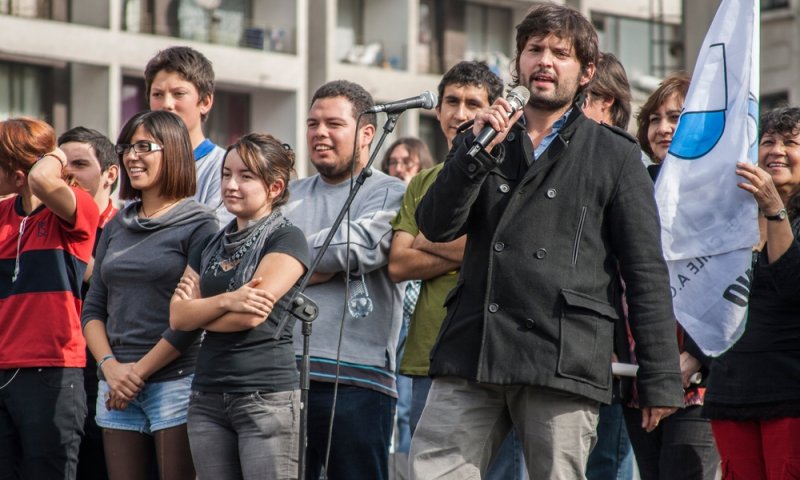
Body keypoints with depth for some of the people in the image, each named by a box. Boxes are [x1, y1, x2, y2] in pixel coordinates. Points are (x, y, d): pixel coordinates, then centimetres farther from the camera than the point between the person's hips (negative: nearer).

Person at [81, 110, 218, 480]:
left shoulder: (198, 224, -2)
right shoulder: (117, 227, 15)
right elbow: (93, 308, 12)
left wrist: (140, 371, -11)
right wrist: (110, 366, -5)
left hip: (175, 382, -5)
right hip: (117, 391, 5)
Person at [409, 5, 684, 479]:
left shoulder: (615, 155, 9)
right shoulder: (483, 141, 20)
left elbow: (647, 272, 5)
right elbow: (436, 226, 6)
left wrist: (660, 380, -1)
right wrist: (478, 150, -7)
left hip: (563, 363, -3)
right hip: (472, 352, 3)